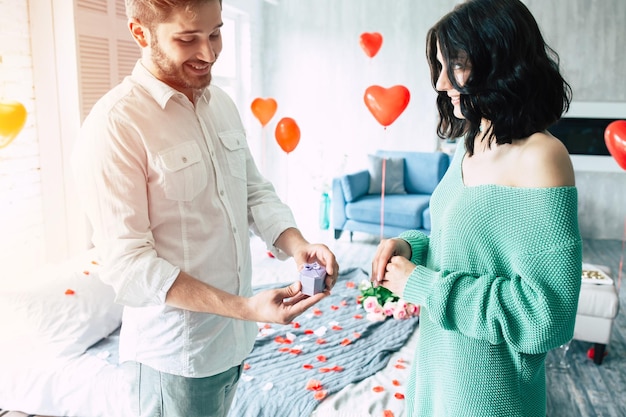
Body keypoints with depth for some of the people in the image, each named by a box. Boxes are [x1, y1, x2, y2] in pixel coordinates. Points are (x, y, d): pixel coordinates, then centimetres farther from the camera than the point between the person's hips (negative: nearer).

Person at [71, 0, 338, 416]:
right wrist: (247, 308, -27)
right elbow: (128, 266, -22)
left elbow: (255, 191, 8)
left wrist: (296, 243, -12)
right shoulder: (114, 125, -20)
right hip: (178, 351, -6)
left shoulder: (222, 104, 3)